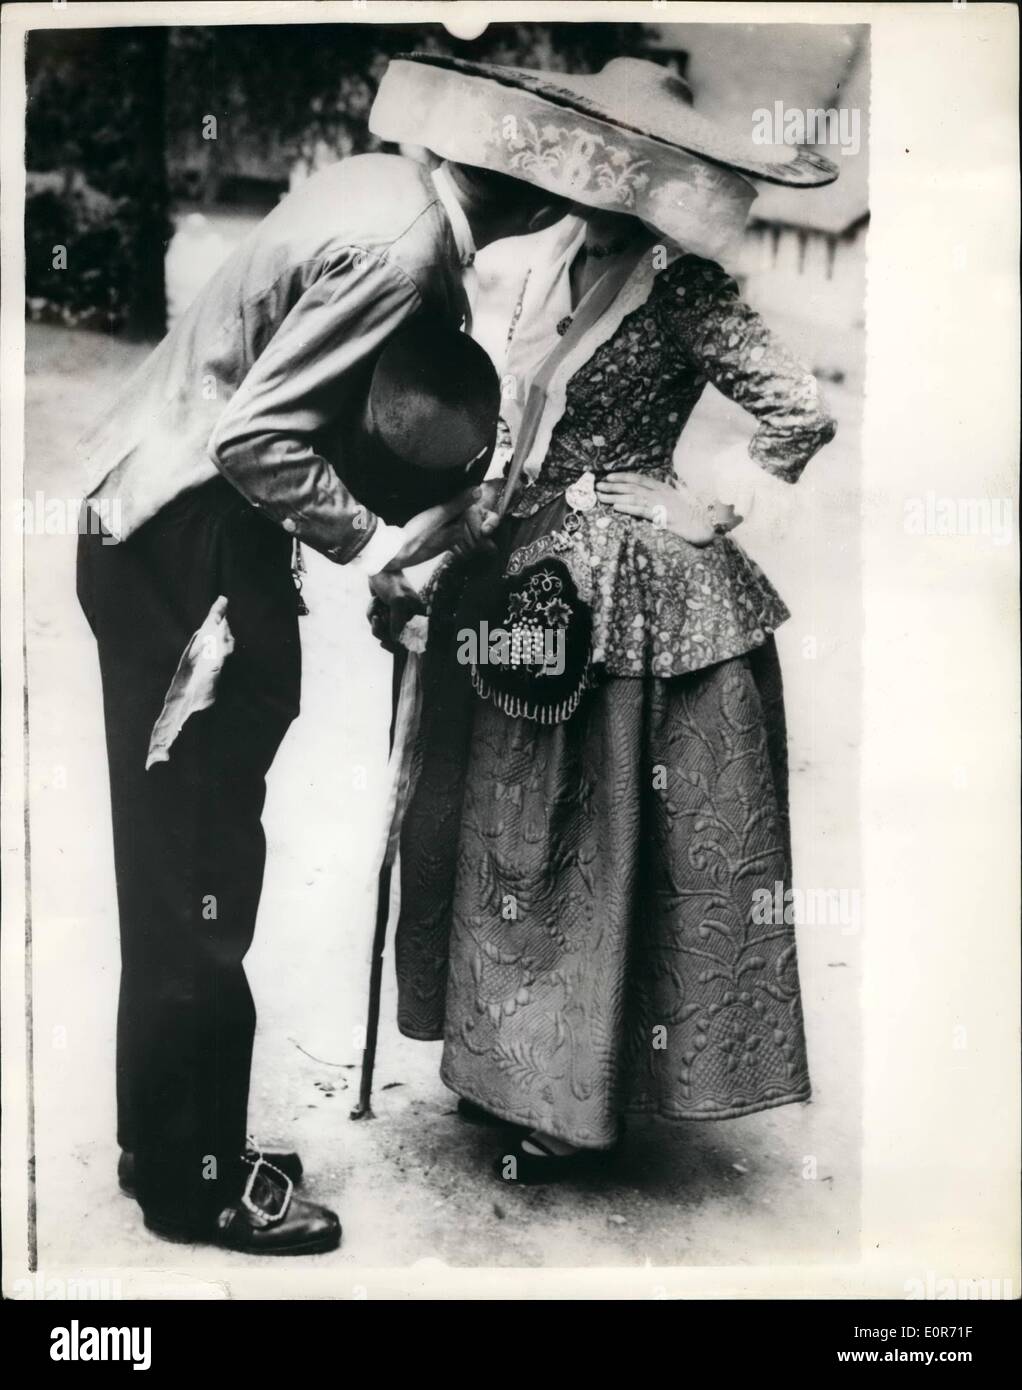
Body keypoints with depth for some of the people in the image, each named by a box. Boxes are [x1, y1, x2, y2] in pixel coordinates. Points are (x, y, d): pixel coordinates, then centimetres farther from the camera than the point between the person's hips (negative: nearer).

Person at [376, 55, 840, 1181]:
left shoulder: (681, 291, -14)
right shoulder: (561, 264, 10)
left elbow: (802, 411, -18)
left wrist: (711, 515, -11)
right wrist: (506, 536, 10)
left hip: (629, 594, -8)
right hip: (540, 581, 8)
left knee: (597, 847, 4)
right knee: (521, 833, 15)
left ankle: (576, 1105, 24)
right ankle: (518, 1068, 34)